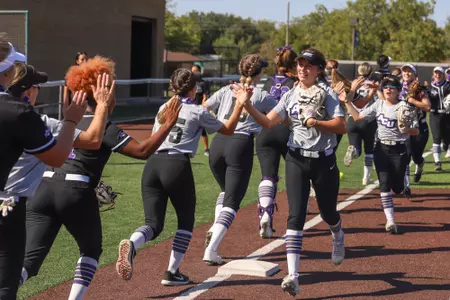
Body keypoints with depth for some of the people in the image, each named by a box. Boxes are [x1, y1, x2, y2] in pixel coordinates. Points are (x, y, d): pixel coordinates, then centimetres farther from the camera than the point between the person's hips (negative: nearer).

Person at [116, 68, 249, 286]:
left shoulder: (164, 108, 18)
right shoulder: (198, 112, 5)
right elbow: (228, 130, 15)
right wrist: (240, 104, 22)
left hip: (152, 164, 4)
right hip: (177, 166, -4)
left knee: (154, 224, 4)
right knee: (186, 221, 15)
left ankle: (131, 245, -30)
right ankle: (172, 273, 10)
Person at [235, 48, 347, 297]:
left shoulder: (326, 95, -3)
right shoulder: (290, 96, 5)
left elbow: (341, 126, -14)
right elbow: (267, 122, -4)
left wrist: (314, 122, -23)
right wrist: (247, 106, -18)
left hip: (324, 161, -1)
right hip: (296, 160, 1)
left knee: (327, 212, 13)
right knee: (296, 215, -10)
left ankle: (337, 237, 53)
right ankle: (292, 275, -16)